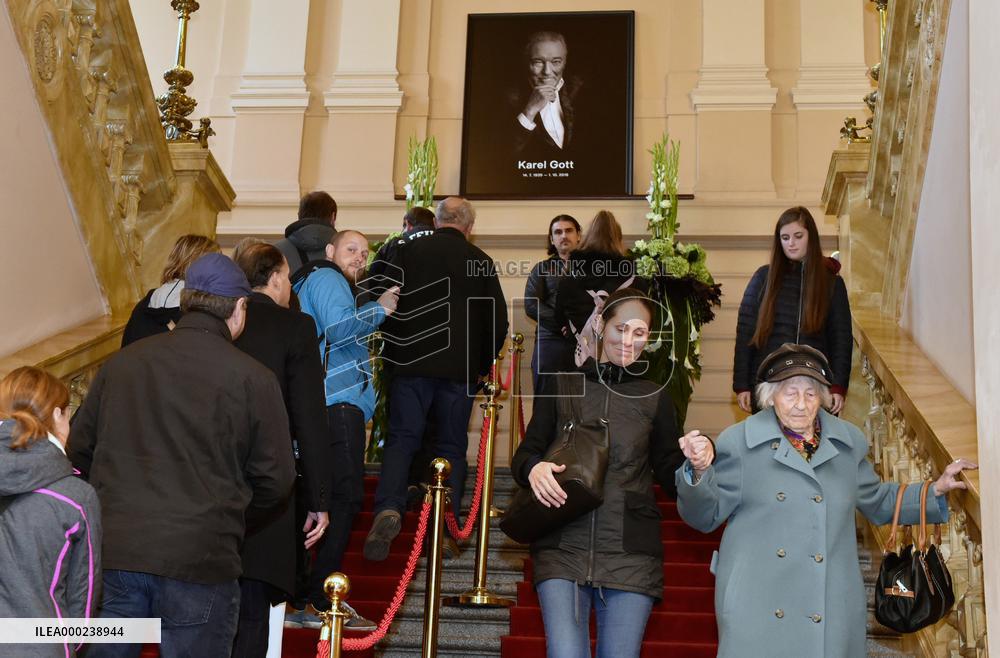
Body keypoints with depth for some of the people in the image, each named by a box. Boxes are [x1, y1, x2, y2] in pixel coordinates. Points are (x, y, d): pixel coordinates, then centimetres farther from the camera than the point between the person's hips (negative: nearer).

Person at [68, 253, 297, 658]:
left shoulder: (121, 363, 6)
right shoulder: (252, 378, -4)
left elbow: (79, 450, 13)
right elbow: (275, 480, -2)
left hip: (112, 550, 3)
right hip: (199, 560, -3)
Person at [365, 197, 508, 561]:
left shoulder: (409, 252, 3)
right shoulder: (480, 261, 2)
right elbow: (498, 321, 4)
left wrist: (392, 351, 17)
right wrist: (482, 364, 16)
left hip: (411, 363, 0)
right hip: (461, 368, 0)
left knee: (401, 438, 3)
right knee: (452, 446, 8)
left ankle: (388, 509, -19)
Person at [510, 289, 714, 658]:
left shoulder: (655, 398, 11)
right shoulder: (562, 386, 9)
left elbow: (670, 477, 12)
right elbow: (525, 454, 10)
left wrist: (697, 459, -10)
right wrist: (533, 468, -13)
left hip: (629, 554, 1)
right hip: (563, 548, -1)